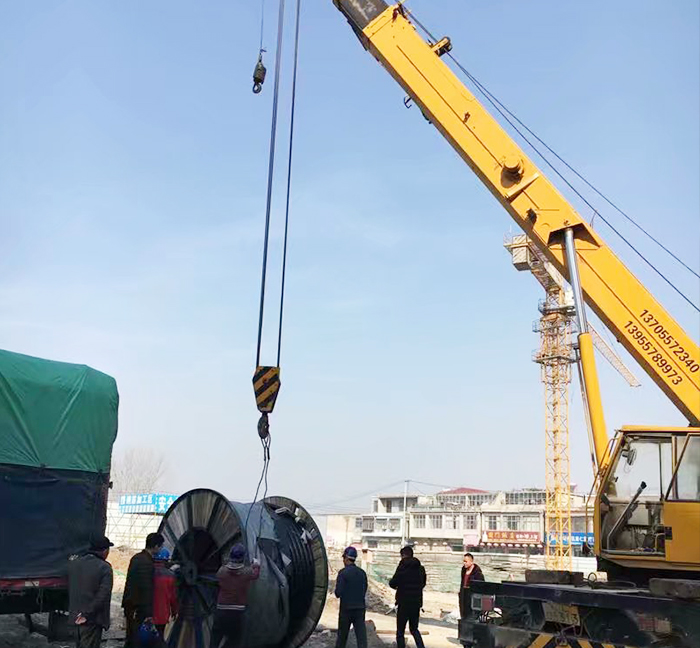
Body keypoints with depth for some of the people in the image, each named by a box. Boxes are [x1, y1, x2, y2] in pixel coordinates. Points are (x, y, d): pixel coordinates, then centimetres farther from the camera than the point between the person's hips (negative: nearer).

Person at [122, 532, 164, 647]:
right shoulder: (147, 563, -19)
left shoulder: (136, 558, 10)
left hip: (130, 604, 9)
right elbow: (147, 589, -21)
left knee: (130, 638, 16)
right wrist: (148, 614, -19)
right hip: (138, 607, -9)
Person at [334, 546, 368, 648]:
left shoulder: (343, 573, -12)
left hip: (346, 609, -3)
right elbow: (364, 590, 10)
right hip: (360, 609, 3)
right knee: (362, 636, 0)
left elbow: (338, 593, -14)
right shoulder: (362, 573, 4)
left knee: (342, 636, 13)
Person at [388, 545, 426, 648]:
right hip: (417, 603, 5)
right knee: (414, 629, 19)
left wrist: (396, 586, 7)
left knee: (400, 632, 7)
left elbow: (393, 583, -14)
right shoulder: (420, 568, 5)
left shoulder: (403, 567, -12)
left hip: (404, 603, -5)